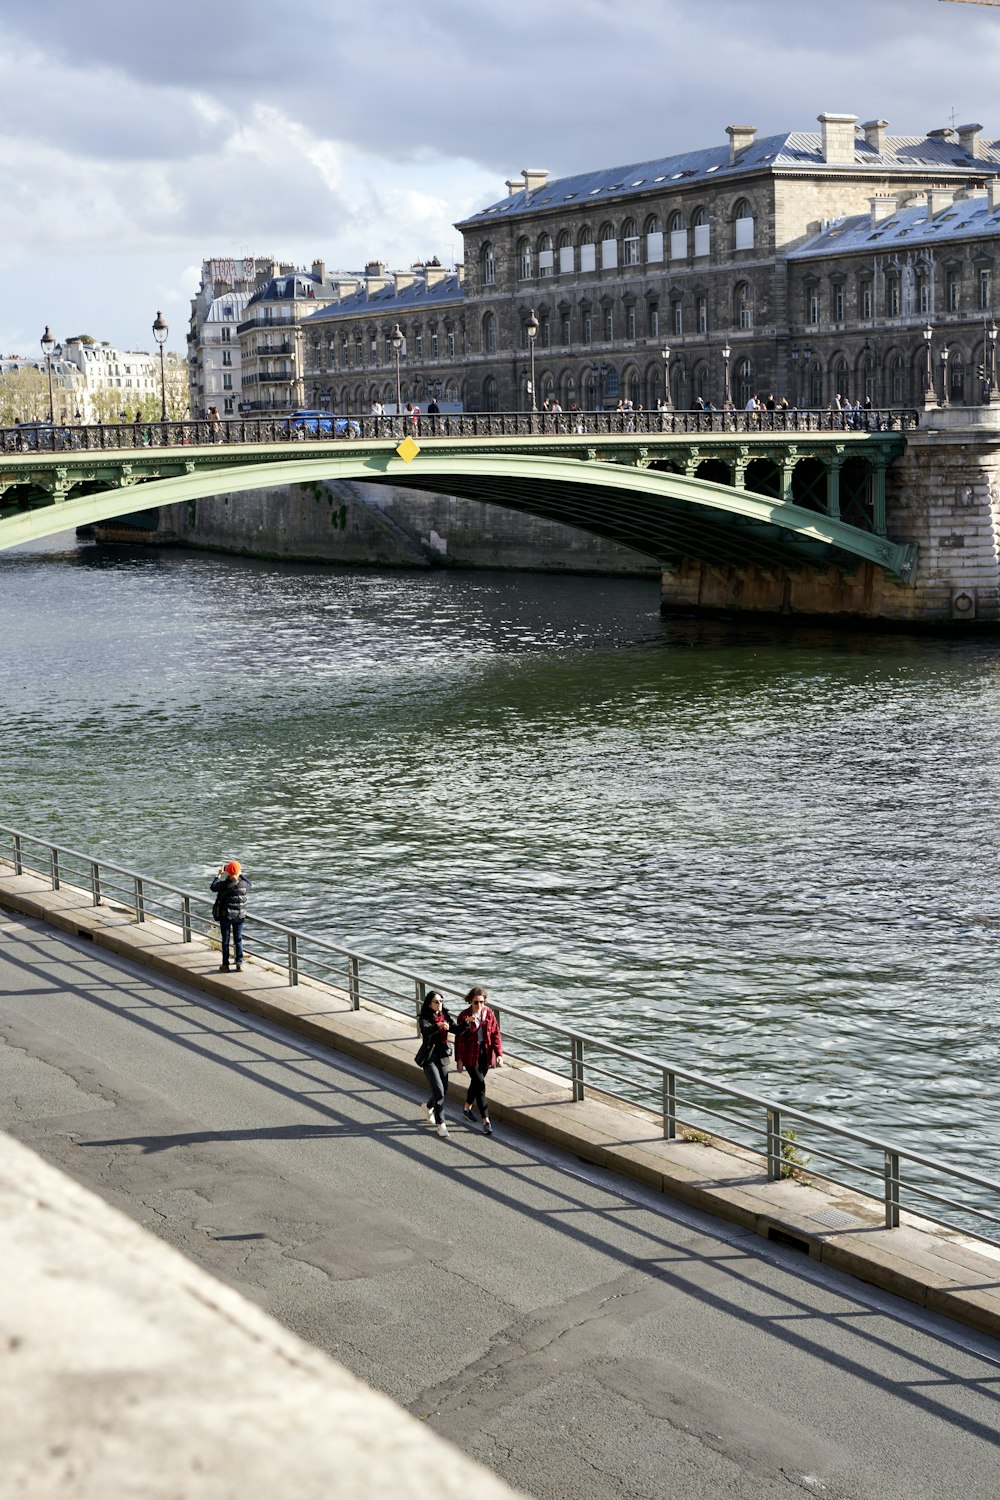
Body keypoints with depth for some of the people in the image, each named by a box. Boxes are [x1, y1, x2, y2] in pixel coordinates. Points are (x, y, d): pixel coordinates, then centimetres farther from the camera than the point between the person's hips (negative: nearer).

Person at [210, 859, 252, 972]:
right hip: (240, 916, 2)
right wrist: (241, 874, 24)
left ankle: (225, 964, 12)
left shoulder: (225, 885, -18)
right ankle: (239, 962, 6)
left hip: (225, 916, -2)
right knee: (238, 939, 13)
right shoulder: (244, 884, -9)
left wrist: (219, 875, 10)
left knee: (225, 940, 8)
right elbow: (248, 883, 16)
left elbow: (213, 887, 0)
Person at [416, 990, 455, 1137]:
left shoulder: (445, 1016, 4)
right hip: (429, 1058, -6)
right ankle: (440, 1124, -3)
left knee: (443, 1092, 12)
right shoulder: (424, 1019, -12)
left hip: (443, 1057, 6)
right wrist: (439, 1026, -53)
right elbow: (426, 1029, -33)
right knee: (439, 1091, -12)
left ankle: (429, 1106, 43)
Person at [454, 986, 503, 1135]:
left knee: (476, 1082, 20)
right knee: (480, 1085, -11)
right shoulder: (464, 1016, -12)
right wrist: (459, 1059, -9)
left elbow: (495, 1034, -1)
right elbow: (459, 1039, -9)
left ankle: (467, 1108, 44)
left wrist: (499, 1054, -8)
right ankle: (486, 1121, -11)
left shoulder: (489, 1014, -2)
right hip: (470, 1056, -4)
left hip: (485, 1054, 4)